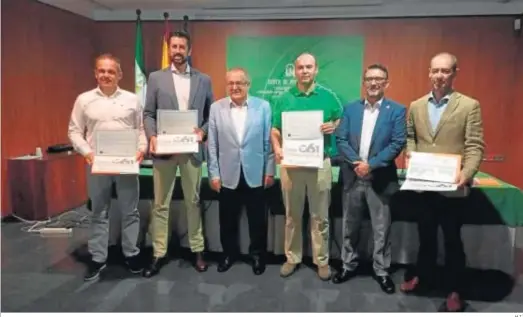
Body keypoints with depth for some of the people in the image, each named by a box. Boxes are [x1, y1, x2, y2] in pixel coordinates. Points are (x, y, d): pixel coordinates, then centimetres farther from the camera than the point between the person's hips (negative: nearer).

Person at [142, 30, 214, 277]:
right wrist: (152, 136, -14)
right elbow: (148, 113, 3)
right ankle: (159, 254, 18)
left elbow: (211, 113, 9)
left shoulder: (203, 80, 8)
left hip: (191, 149, 1)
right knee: (160, 203, 6)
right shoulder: (156, 78, 6)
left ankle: (197, 250, 23)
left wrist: (203, 131, -10)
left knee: (193, 201, 10)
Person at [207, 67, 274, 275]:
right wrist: (213, 173, -2)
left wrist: (270, 171, -2)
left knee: (257, 219, 12)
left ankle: (257, 254, 32)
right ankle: (229, 253, 35)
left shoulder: (263, 106, -2)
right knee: (228, 220, 14)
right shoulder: (216, 108, 0)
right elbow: (212, 144, 0)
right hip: (228, 175, 1)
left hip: (255, 175, -1)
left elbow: (269, 141, -1)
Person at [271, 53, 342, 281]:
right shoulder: (284, 99, 6)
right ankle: (292, 258, 25)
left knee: (320, 216, 7)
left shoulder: (328, 96, 4)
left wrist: (334, 126, -13)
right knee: (292, 215, 11)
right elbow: (275, 129, 6)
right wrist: (277, 149, -12)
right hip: (291, 163, 1)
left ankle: (322, 260, 21)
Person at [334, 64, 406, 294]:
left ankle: (381, 271, 24)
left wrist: (371, 164, -17)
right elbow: (340, 139, 1)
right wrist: (356, 162, -15)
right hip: (352, 176, 3)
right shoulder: (350, 108, 8)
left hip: (380, 178, -2)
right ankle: (349, 265, 29)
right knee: (350, 226, 13)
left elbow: (398, 143, -9)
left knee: (381, 229, 7)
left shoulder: (397, 110, 0)